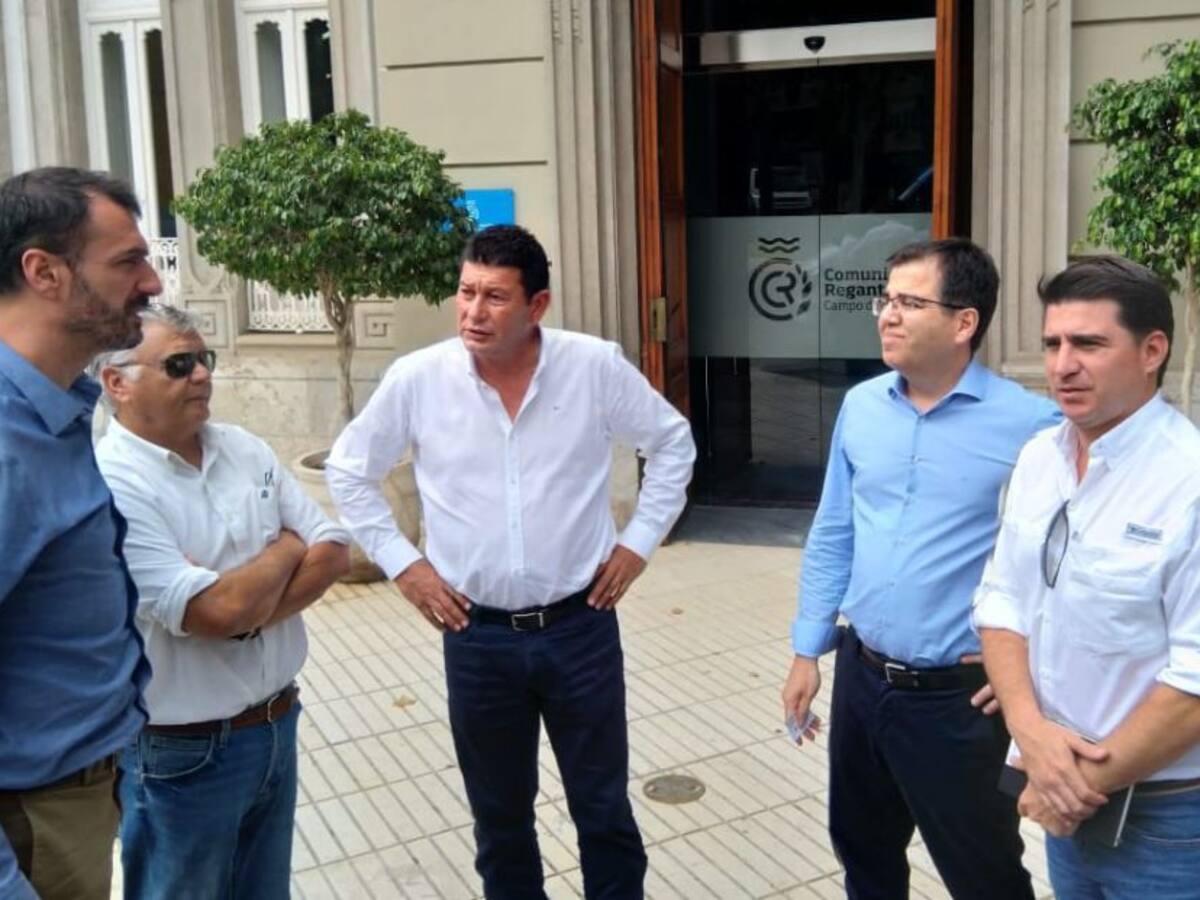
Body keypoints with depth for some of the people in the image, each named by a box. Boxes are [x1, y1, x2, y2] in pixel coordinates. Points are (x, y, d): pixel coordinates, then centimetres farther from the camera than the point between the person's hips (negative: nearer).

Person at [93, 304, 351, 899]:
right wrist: (286, 550, -8)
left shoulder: (244, 449, 3)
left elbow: (333, 552, 0)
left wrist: (245, 608, -17)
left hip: (277, 724, 6)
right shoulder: (110, 485, -20)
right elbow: (215, 612, -27)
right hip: (182, 752, -6)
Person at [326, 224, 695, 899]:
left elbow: (673, 442, 6)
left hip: (580, 626, -1)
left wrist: (640, 541, 0)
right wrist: (400, 562, 1)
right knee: (500, 817, 18)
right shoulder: (417, 379, -8)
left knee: (604, 811, 13)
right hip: (478, 636, 1)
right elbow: (350, 471, 7)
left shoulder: (596, 367, -9)